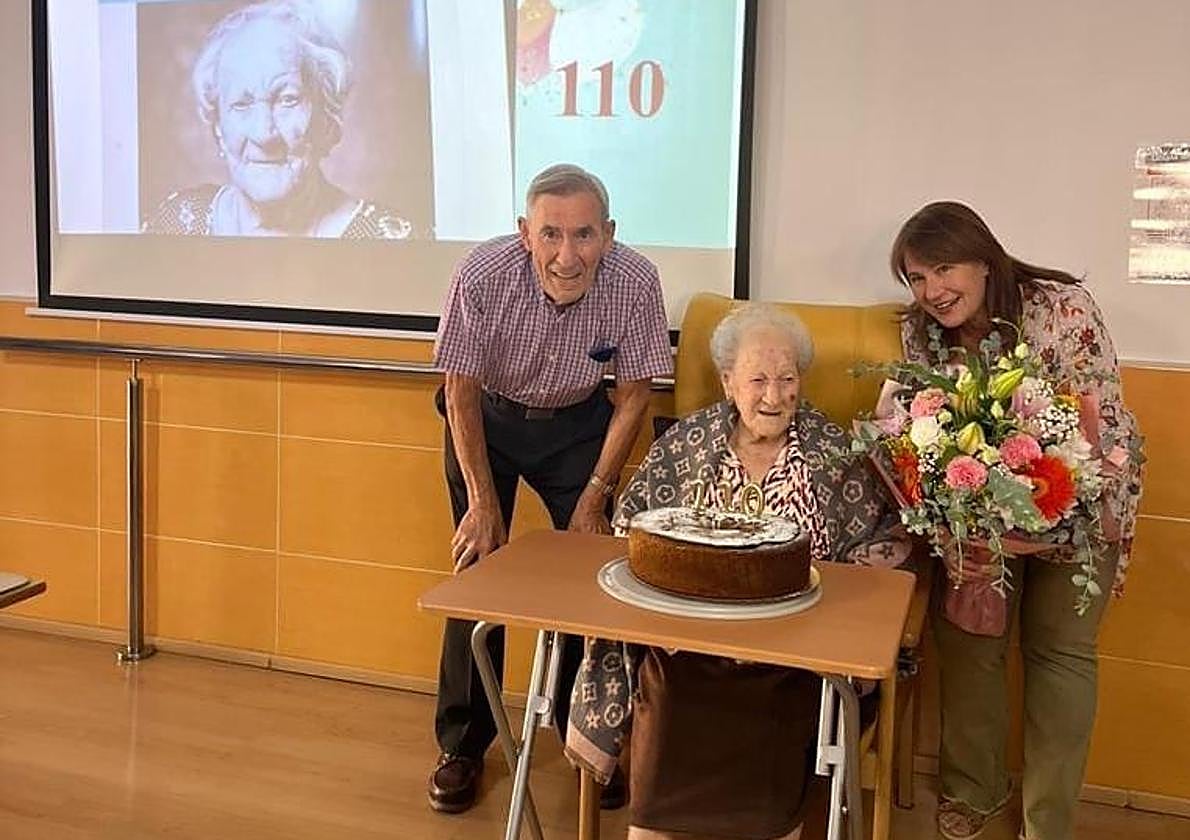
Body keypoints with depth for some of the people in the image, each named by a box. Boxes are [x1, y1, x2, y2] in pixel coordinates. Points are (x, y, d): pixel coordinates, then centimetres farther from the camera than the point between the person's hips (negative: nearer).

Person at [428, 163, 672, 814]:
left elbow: (634, 394, -11)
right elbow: (461, 393, -15)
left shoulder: (635, 281, -26)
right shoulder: (483, 276, -30)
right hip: (486, 417, -1)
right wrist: (484, 504, -13)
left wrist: (595, 496, -9)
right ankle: (462, 744, 14)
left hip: (577, 423, 1)